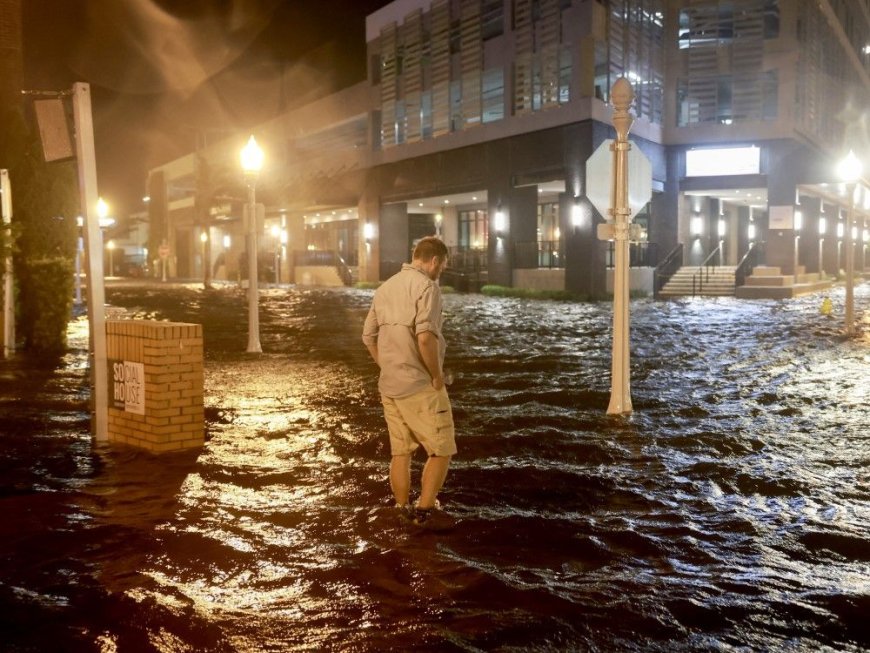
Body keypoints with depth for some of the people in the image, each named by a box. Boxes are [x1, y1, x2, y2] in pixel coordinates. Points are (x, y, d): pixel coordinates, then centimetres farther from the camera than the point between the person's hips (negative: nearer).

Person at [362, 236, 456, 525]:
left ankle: (403, 514, 22)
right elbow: (425, 336, -26)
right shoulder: (426, 286, -13)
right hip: (420, 386, -8)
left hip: (389, 386, 8)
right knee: (441, 451, 4)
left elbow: (369, 336, 17)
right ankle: (424, 512, 4)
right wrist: (437, 375, -14)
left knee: (400, 453, 14)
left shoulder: (386, 287, 13)